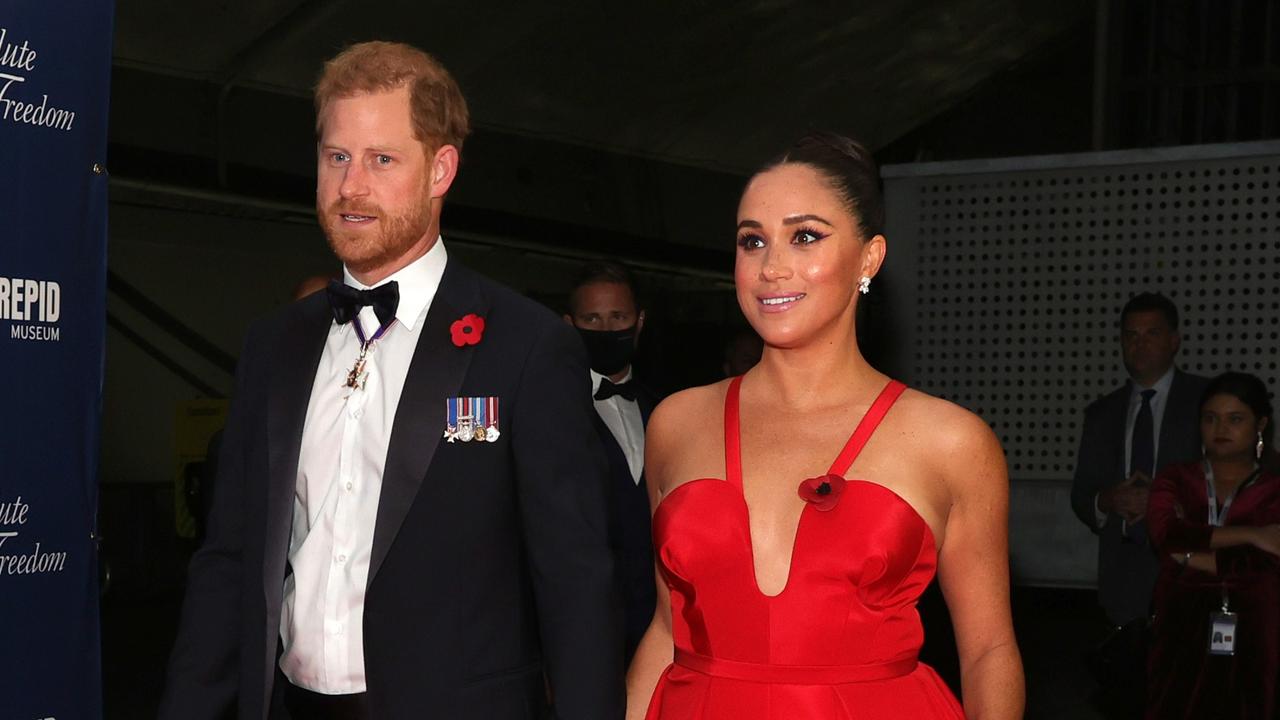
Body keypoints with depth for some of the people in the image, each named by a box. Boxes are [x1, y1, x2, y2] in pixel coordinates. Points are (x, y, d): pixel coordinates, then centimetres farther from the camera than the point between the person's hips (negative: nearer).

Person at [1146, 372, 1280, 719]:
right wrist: (1250, 534, -13)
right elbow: (1165, 533, -12)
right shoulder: (1176, 479, 8)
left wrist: (1192, 558, -9)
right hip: (1182, 634, 1)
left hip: (1249, 638, -1)